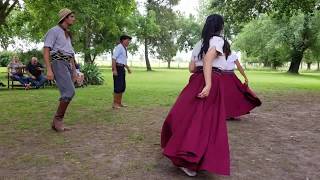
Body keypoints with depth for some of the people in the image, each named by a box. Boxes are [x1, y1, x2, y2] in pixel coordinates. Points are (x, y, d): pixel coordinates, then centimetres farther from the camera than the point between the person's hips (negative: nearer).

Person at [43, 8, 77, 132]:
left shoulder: (67, 35, 24)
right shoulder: (54, 31, -3)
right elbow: (46, 51, -10)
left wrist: (74, 70, 20)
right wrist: (49, 69, -21)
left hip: (68, 66, 9)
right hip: (58, 64, -9)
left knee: (67, 94, 1)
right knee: (69, 92, -21)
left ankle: (57, 123, 6)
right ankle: (58, 119, -8)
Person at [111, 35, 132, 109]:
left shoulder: (124, 49, 18)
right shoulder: (119, 47, -12)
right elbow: (114, 58, -20)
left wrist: (128, 68, 23)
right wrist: (114, 70, -25)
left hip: (122, 68, 10)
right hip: (118, 68, -10)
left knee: (122, 86, 12)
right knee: (118, 86, -8)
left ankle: (119, 103, 21)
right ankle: (115, 104, 0)